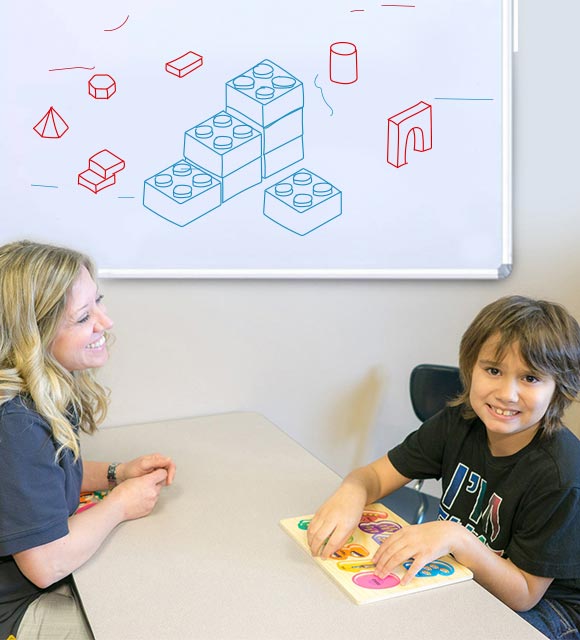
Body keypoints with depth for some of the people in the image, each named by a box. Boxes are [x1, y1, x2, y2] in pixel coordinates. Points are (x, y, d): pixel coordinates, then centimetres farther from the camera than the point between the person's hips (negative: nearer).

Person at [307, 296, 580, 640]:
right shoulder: (459, 422, -11)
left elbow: (524, 594, -22)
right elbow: (377, 474, -5)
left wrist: (456, 538, -38)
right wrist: (351, 493, -29)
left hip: (543, 605, -5)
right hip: (463, 575, 5)